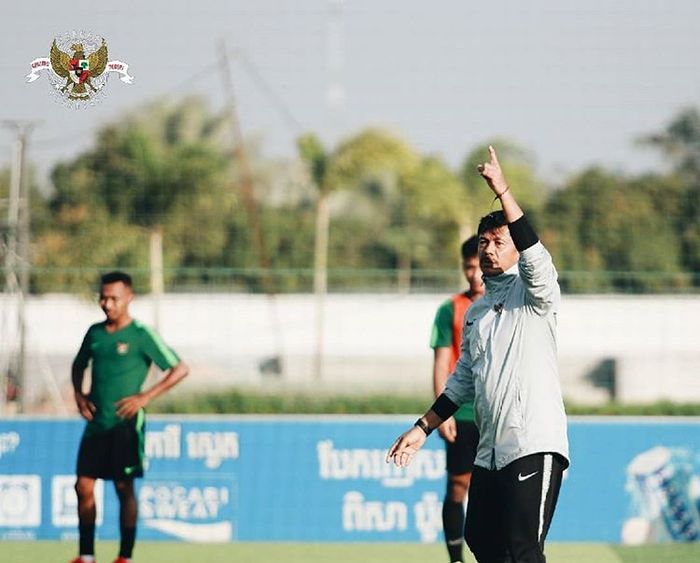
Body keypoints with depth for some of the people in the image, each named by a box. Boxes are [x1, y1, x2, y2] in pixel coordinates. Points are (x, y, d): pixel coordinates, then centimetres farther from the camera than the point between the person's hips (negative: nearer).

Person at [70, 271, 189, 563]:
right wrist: (79, 394, 9)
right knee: (84, 487, 2)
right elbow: (79, 365, 28)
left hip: (125, 425, -6)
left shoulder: (142, 335, -7)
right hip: (96, 423, 6)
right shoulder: (95, 333, 10)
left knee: (124, 489, -3)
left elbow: (180, 369, -6)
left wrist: (145, 397, -13)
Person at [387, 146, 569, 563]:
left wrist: (503, 191, -28)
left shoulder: (532, 293, -1)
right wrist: (422, 428, 23)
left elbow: (535, 254, -22)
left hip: (535, 446, -8)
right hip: (489, 451, 8)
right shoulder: (476, 313, 20)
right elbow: (462, 382, 26)